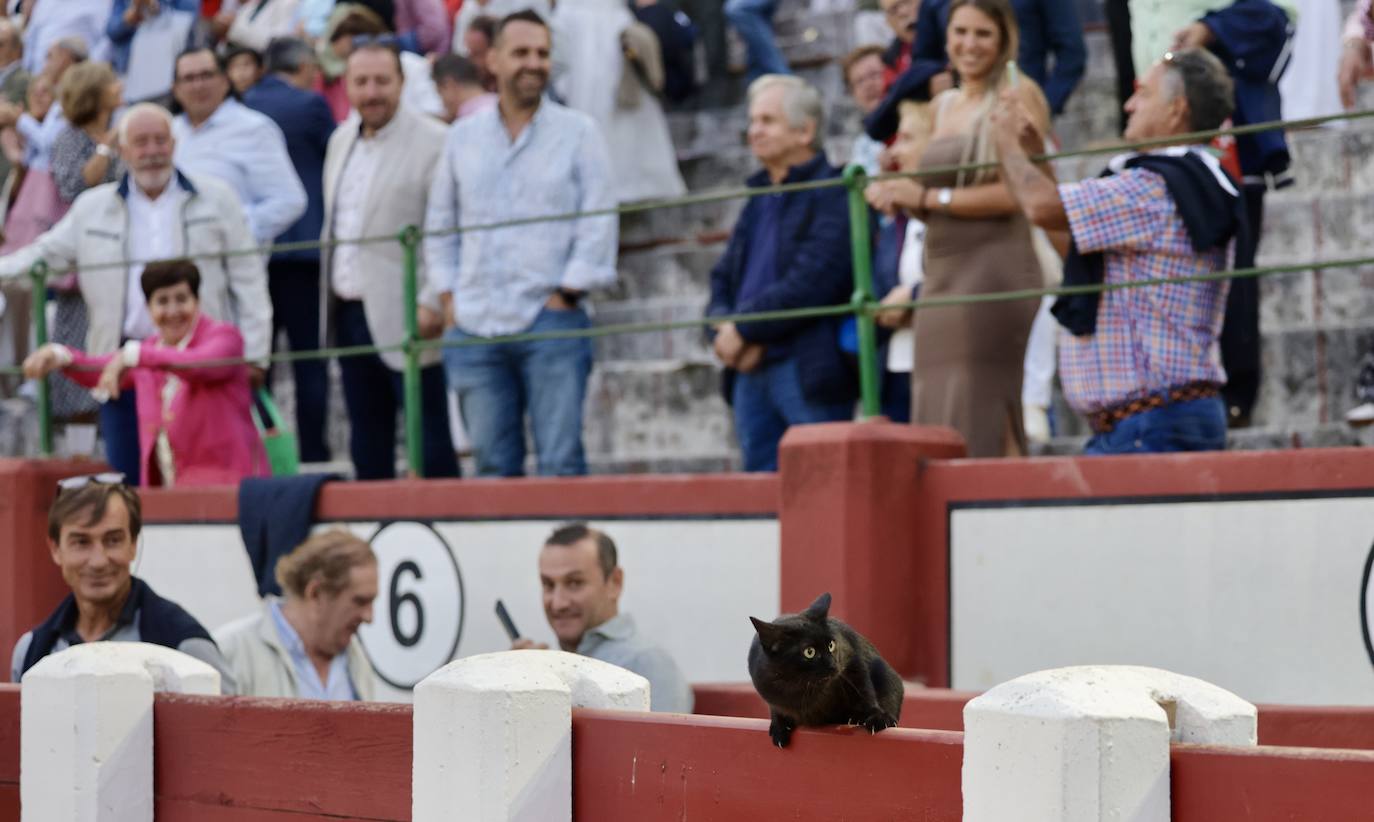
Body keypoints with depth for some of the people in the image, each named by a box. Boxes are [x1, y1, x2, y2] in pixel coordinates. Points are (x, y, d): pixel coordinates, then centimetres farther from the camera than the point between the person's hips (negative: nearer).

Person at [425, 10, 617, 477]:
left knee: (560, 464, -7)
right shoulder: (462, 137, 12)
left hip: (551, 321, -3)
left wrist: (566, 294, -7)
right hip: (474, 328, 3)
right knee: (493, 466, 6)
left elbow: (598, 223, -1)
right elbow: (439, 225, 18)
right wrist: (448, 296, 9)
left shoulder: (578, 132, 3)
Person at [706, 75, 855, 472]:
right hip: (751, 371, 8)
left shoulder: (835, 196, -6)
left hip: (809, 376, -8)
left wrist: (743, 328, -12)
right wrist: (723, 330, -3)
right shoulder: (759, 198, 20)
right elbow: (724, 279, 18)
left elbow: (811, 284, -17)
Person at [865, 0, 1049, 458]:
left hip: (993, 270, -7)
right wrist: (899, 197, 6)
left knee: (983, 423, -11)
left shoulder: (1019, 95, -3)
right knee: (938, 424, 4)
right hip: (941, 276, 7)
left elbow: (1018, 193, -13)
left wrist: (928, 197, -11)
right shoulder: (941, 107, 18)